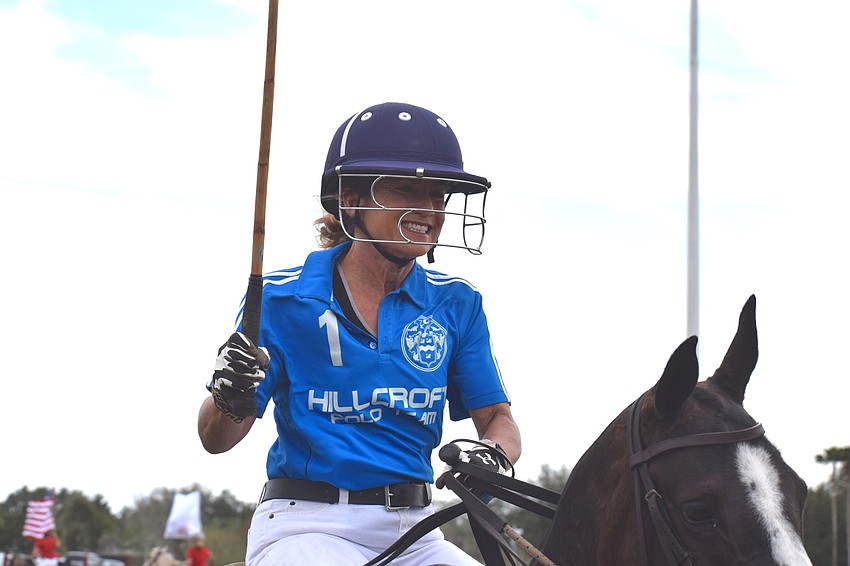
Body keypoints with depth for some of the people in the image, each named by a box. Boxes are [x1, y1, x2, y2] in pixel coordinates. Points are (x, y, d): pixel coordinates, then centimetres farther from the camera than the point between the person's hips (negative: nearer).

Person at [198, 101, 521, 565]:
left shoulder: (456, 305, 7)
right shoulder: (282, 298, -2)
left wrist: (492, 454, -15)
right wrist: (232, 399, -23)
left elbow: (497, 418, 9)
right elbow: (215, 439, 1)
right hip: (306, 526, -4)